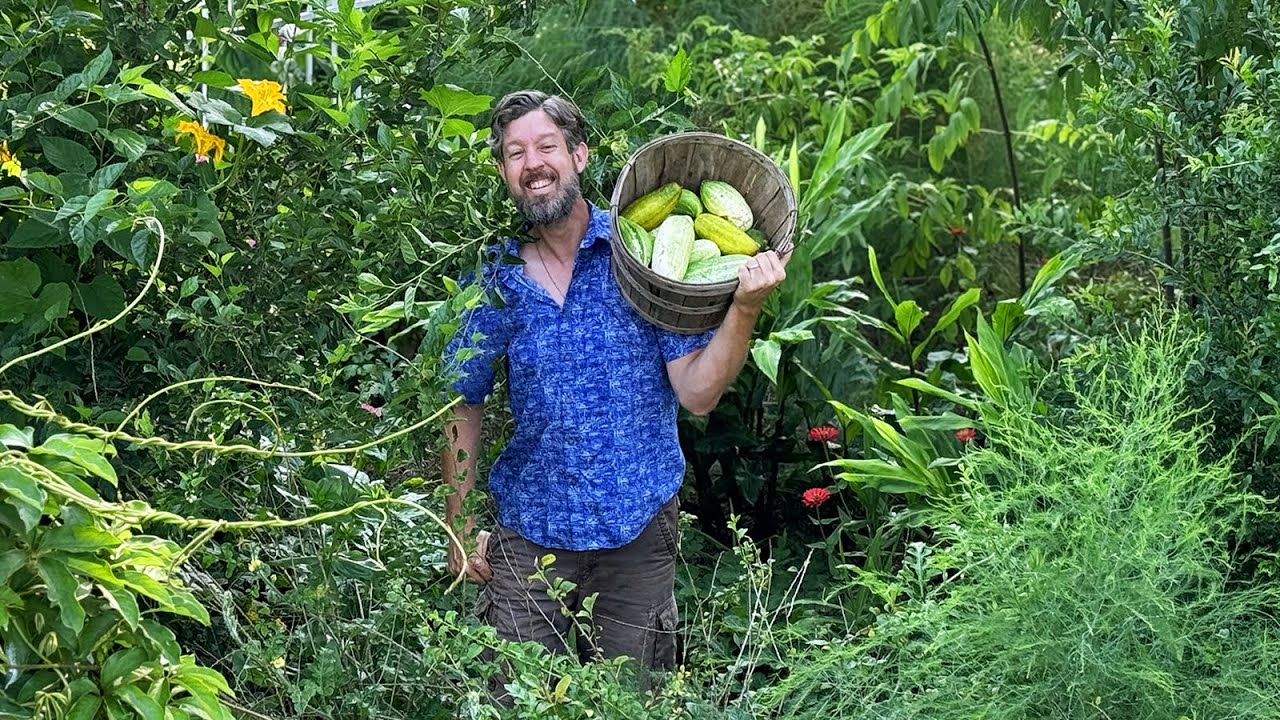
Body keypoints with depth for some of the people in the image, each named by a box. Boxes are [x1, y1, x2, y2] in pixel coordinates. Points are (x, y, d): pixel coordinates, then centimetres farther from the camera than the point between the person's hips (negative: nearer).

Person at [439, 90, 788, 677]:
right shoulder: (492, 279, 0)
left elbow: (696, 394, -10)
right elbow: (464, 407, 9)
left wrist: (744, 306, -24)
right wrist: (459, 527, 7)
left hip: (638, 528, -1)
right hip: (529, 534, 1)